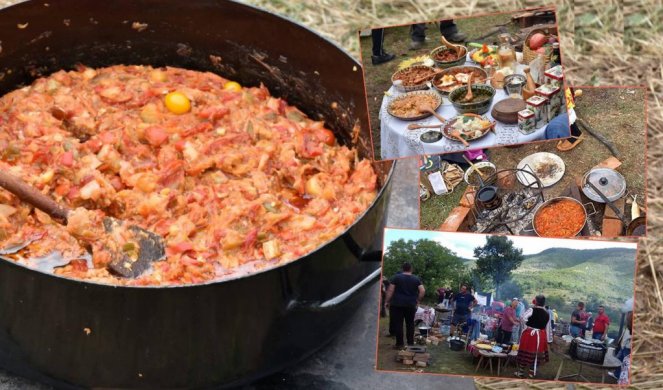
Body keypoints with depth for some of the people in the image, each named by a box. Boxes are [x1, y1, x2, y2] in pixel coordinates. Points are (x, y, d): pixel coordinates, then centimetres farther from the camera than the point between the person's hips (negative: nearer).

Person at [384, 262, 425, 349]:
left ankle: (399, 343, 0)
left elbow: (390, 290, -6)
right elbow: (422, 291, -3)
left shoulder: (396, 277, -1)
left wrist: (387, 301, 0)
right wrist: (418, 300, 8)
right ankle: (410, 343, 12)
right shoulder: (416, 279, 5)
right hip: (411, 305, 2)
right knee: (410, 324, 11)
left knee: (398, 324, 0)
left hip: (397, 304, -2)